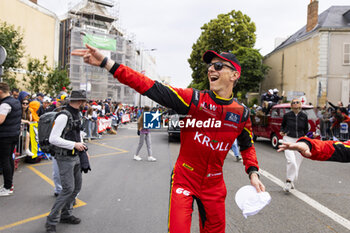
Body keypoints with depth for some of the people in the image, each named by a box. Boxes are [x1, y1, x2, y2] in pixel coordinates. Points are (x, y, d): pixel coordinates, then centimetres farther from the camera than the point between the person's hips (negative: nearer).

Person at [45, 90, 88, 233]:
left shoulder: (76, 115, 11)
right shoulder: (64, 116, -19)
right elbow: (53, 139, -24)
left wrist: (83, 150, 18)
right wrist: (74, 145, -22)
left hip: (75, 156, 9)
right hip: (65, 158, -9)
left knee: (77, 186, 13)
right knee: (68, 189, -10)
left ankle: (65, 215, 28)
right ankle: (51, 221, 5)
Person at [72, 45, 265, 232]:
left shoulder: (242, 114, -2)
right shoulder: (193, 99, -12)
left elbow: (247, 146, 16)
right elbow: (150, 87, -20)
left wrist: (253, 172, 2)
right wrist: (107, 63, -25)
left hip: (214, 185, 3)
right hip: (184, 180, -3)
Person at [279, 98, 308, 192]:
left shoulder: (304, 116, 4)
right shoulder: (287, 115, 0)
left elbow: (306, 130, 15)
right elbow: (282, 125, 16)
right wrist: (282, 131, -2)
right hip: (288, 139, -2)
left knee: (297, 162, 6)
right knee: (291, 161, -20)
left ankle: (291, 181, 26)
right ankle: (289, 181, -8)